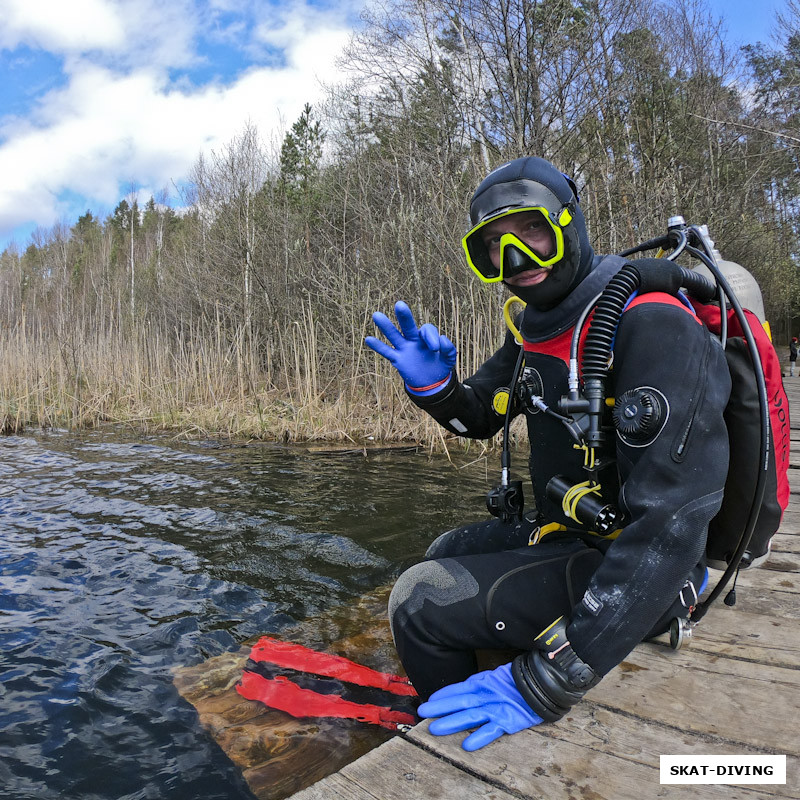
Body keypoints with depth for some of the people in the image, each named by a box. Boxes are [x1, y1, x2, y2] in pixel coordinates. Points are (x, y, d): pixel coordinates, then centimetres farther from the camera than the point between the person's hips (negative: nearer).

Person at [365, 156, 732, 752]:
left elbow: (671, 523, -34)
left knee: (421, 603, -17)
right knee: (446, 555, 22)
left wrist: (548, 683, -36)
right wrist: (434, 386, -13)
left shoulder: (653, 327, -27)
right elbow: (480, 416, 12)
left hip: (636, 574, -9)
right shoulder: (539, 329, 2)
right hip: (565, 529, 9)